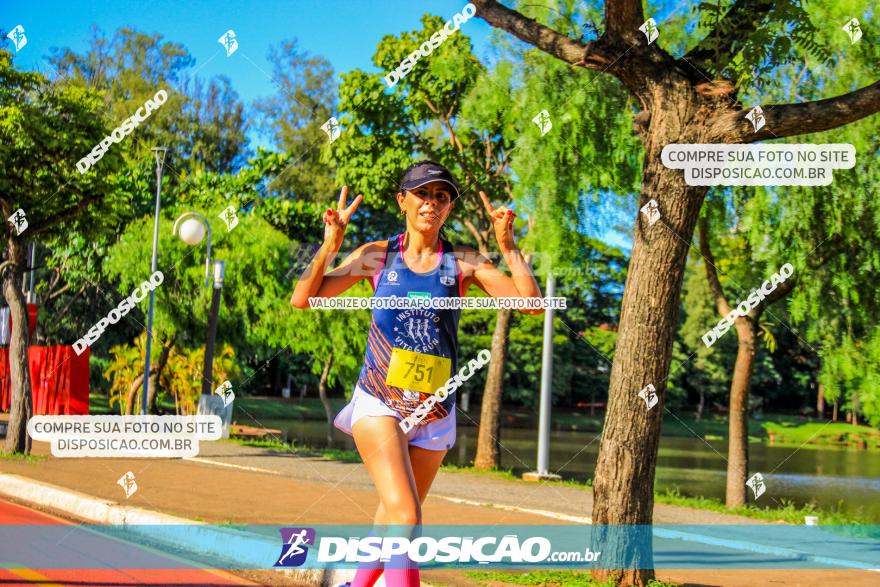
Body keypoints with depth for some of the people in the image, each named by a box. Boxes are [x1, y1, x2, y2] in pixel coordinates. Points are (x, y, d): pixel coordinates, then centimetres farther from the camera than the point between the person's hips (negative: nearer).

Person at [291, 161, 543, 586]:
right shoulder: (377, 255, 0)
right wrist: (330, 244, -14)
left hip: (434, 414, 3)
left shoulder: (464, 263, 0)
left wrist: (508, 246, -17)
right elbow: (303, 299, -2)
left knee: (394, 520, 15)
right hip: (378, 405, -2)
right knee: (404, 517, -22)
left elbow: (530, 303, -9)